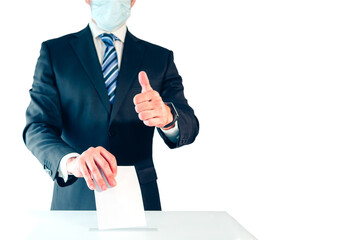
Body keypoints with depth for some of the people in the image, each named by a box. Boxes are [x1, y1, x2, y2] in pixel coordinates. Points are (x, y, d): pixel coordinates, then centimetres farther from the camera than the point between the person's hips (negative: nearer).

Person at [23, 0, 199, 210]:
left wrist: (167, 117, -29)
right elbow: (37, 128, -7)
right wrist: (70, 161, -29)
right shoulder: (54, 52, 3)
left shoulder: (160, 58, 6)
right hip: (76, 200, -1)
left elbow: (190, 127, -4)